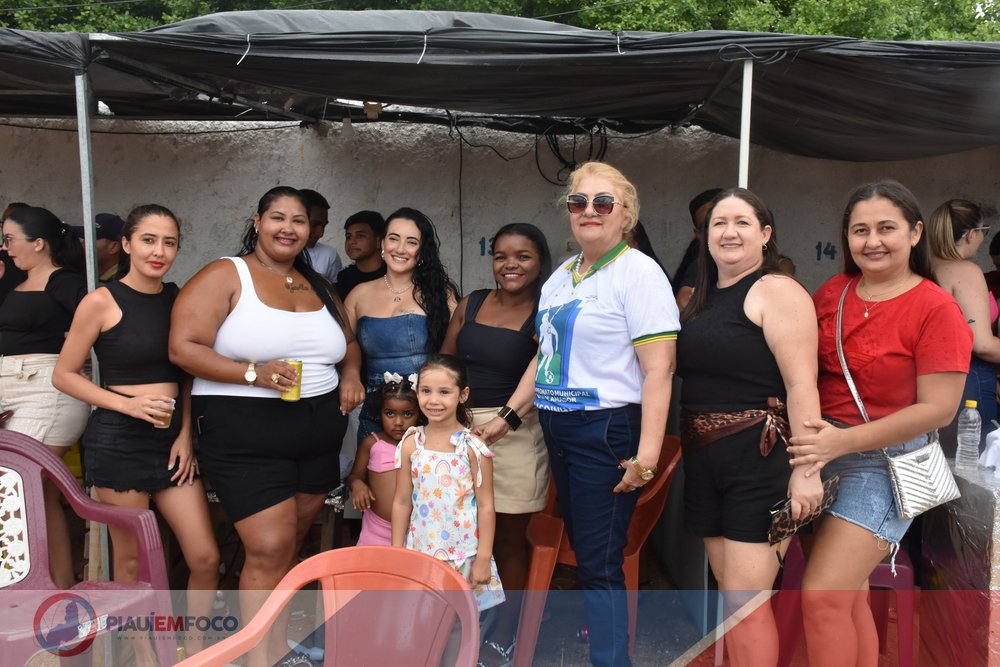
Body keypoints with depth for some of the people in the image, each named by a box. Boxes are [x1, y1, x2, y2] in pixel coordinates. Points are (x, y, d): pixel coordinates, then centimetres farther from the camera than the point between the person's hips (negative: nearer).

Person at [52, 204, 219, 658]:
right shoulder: (102, 301, -6)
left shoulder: (180, 298, 7)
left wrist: (186, 434, 3)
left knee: (205, 557, 2)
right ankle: (146, 653, 27)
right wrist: (127, 403, -14)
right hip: (119, 439, -4)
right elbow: (64, 375, -2)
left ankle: (195, 649, 24)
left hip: (173, 439, 4)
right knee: (132, 560, 7)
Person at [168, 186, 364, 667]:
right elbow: (183, 347, -13)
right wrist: (254, 373, -23)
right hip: (246, 434, -6)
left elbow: (347, 341, 26)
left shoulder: (317, 286, 13)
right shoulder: (225, 275, -5)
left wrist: (350, 374, 4)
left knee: (292, 544, 15)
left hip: (319, 433, 6)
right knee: (269, 549, -10)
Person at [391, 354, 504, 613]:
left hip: (464, 555, -2)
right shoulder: (411, 444, -1)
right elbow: (402, 502, 5)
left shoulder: (473, 447, -9)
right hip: (421, 552, 3)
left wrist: (483, 558, -7)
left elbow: (485, 505, -6)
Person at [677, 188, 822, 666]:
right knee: (731, 595, 15)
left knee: (744, 602, -6)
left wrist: (806, 469, -22)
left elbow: (801, 384, -17)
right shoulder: (700, 299, 14)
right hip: (703, 460, 8)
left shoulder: (777, 292, -9)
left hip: (759, 460, -7)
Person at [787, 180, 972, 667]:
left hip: (882, 463, -5)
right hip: (821, 457, 5)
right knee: (850, 599, 15)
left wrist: (845, 441, -21)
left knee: (823, 597, -11)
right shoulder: (830, 294, 4)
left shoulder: (936, 309, -11)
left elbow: (938, 409, -15)